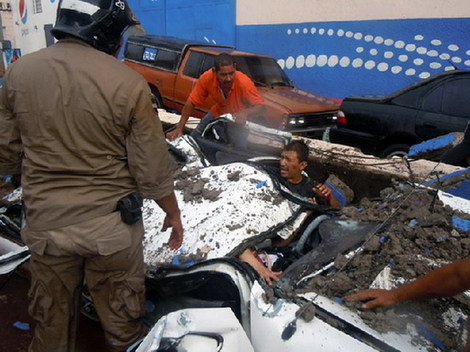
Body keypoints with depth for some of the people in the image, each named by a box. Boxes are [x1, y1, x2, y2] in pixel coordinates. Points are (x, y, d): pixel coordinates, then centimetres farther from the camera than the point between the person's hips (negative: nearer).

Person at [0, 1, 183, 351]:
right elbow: (153, 170, -12)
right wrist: (173, 214, 4)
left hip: (44, 222, 4)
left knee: (52, 321, 23)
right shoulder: (128, 83, -15)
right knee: (122, 321, 18)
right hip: (110, 225, -3)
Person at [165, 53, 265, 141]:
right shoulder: (207, 78, -27)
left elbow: (261, 106, -34)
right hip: (217, 113, 3)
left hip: (240, 120, -3)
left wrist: (245, 113, -56)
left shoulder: (244, 82, -36)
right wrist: (179, 128, -24)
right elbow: (191, 103, -18)